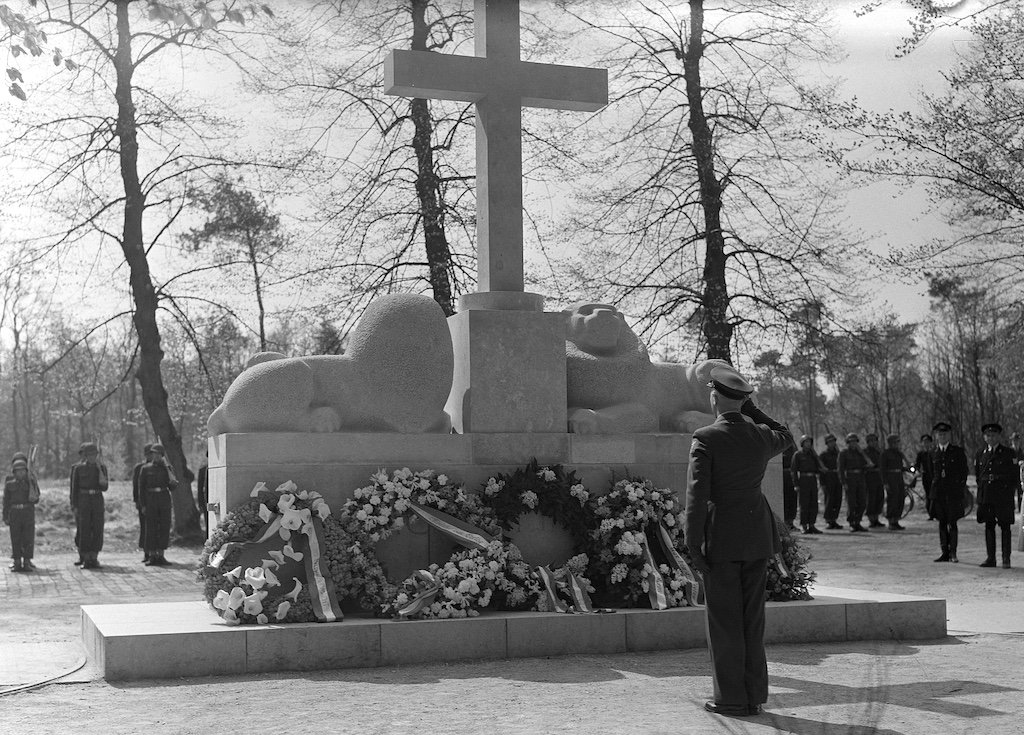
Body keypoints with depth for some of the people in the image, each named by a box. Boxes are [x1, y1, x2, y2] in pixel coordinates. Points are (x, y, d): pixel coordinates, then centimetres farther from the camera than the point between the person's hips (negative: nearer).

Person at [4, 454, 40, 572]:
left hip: (28, 512, 0)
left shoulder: (31, 480, 1)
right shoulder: (9, 481, 2)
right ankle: (17, 563, 9)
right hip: (14, 512, 0)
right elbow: (6, 500, 6)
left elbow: (36, 499, 7)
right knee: (16, 539, 3)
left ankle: (27, 562, 5)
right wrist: (5, 517, 3)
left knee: (28, 538, -1)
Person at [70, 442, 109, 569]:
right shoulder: (78, 468, 2)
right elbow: (74, 488, 3)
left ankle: (94, 558, 4)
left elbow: (104, 487, -5)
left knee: (97, 529, -2)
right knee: (84, 530, -2)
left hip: (97, 501, 1)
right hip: (82, 501, -1)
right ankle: (85, 558, 4)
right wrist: (74, 506, -3)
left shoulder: (102, 467, 4)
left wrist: (99, 468, -10)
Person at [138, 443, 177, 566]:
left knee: (164, 527, 0)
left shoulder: (166, 468, 10)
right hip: (151, 499, -2)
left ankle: (161, 556, 7)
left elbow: (173, 486, 5)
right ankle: (152, 556, 4)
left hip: (164, 499, 2)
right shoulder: (146, 468, 5)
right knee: (151, 528, -2)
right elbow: (141, 488, 5)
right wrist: (143, 505, -2)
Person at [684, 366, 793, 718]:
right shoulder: (761, 437, 2)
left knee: (724, 620, 2)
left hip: (721, 536, -5)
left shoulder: (705, 438, -14)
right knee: (752, 618, 12)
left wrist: (693, 546, -13)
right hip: (757, 537, 5)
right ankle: (754, 696, 16)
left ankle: (731, 699, 5)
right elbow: (786, 437, 28)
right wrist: (751, 409, 19)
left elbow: (697, 494, -17)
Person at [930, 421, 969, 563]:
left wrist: (961, 487, -1)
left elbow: (964, 472, 4)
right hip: (938, 491, 3)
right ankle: (944, 552, 10)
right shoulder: (934, 453, 11)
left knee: (952, 522, -7)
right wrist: (934, 486, 10)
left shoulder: (958, 451, 2)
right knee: (942, 522, 5)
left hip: (953, 491, -3)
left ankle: (952, 552, -1)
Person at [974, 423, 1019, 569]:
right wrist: (982, 489, 13)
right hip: (986, 495, 3)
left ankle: (1006, 559, 0)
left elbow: (1015, 475, 3)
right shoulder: (980, 454, 11)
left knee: (1005, 526, -2)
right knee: (989, 526, 5)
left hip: (1004, 495, -3)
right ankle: (990, 558, 10)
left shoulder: (1008, 453, 2)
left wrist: (1011, 491, 0)